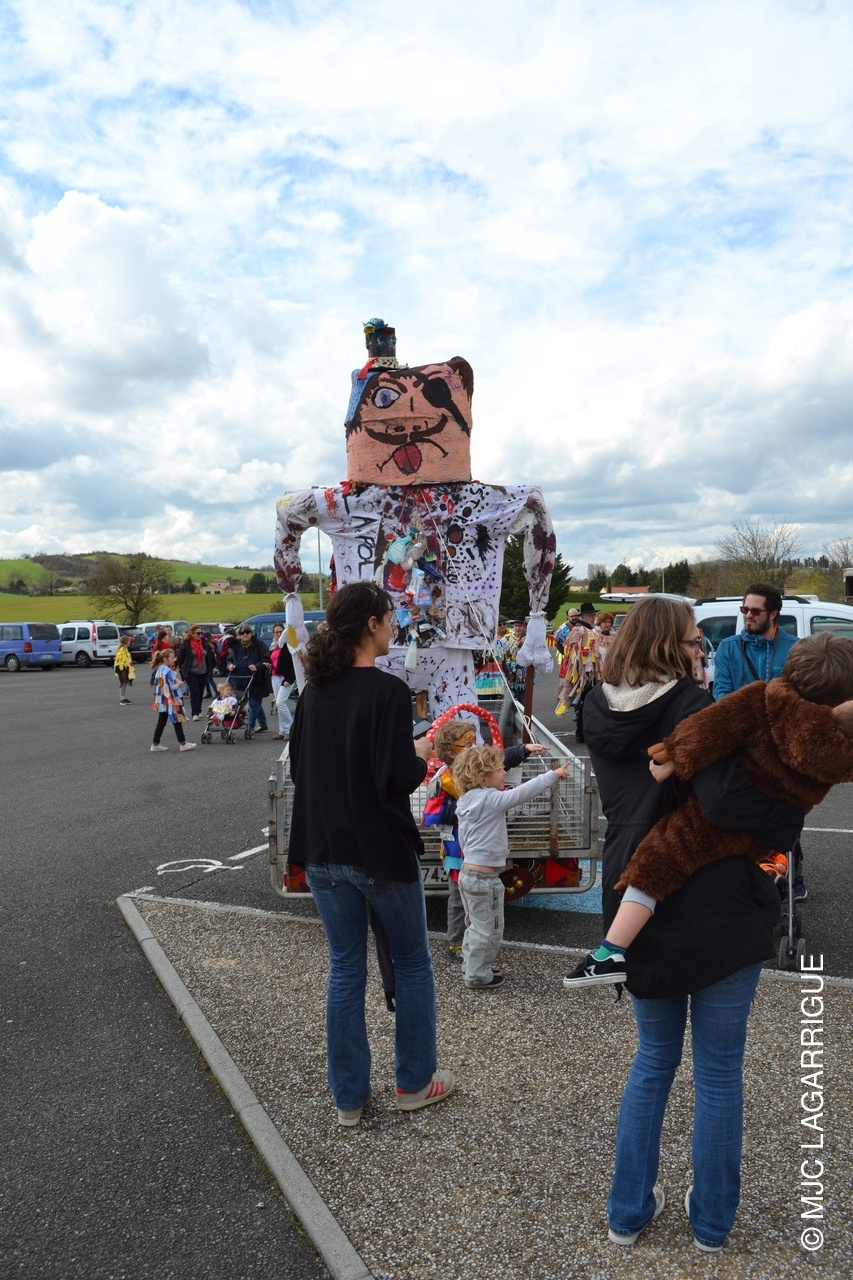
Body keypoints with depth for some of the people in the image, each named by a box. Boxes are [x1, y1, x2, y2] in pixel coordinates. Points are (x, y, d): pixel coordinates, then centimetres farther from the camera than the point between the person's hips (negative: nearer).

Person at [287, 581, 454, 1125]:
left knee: (345, 970, 15)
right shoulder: (389, 691, -18)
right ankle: (414, 1081, 29)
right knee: (413, 963, 16)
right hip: (382, 851, -5)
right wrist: (421, 754, -2)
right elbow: (401, 778, -21)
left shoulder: (314, 692, 2)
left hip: (325, 852, 6)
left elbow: (300, 769, 10)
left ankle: (349, 1097, 25)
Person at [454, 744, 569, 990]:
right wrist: (554, 774, -16)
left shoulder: (466, 802, 8)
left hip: (469, 871, 9)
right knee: (488, 929, 4)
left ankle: (470, 967, 33)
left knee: (475, 926, 22)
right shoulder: (491, 800, -19)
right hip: (485, 877, -9)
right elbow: (522, 792, -22)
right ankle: (477, 976, 14)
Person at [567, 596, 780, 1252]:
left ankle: (629, 1210, 32)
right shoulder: (693, 708, -15)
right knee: (719, 1071, 15)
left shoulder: (602, 714, 2)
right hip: (719, 913, -4)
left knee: (654, 1059, 23)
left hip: (639, 911, 5)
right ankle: (712, 1221, 31)